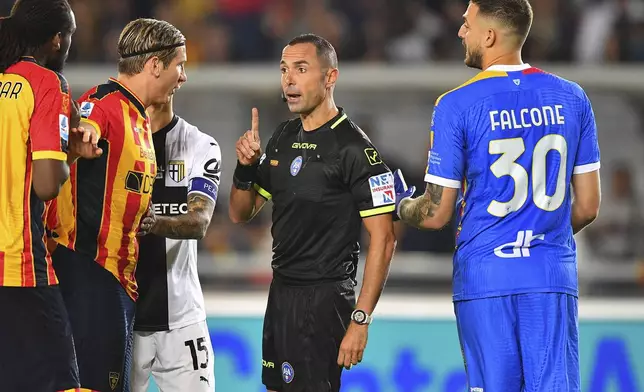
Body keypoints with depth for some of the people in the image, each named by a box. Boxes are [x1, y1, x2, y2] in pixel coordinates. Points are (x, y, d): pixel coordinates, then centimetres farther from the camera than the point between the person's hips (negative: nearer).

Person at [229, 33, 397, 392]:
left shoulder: (353, 147, -14)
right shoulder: (284, 137, 10)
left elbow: (383, 239, -17)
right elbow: (241, 214, 17)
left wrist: (360, 320, -21)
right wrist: (245, 167, -4)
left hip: (325, 298, -8)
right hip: (282, 291, 8)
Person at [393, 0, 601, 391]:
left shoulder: (456, 105, -7)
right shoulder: (571, 98, 5)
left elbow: (437, 214, -4)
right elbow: (588, 206, 9)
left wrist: (401, 205, 18)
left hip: (485, 271, -3)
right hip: (553, 272, 3)